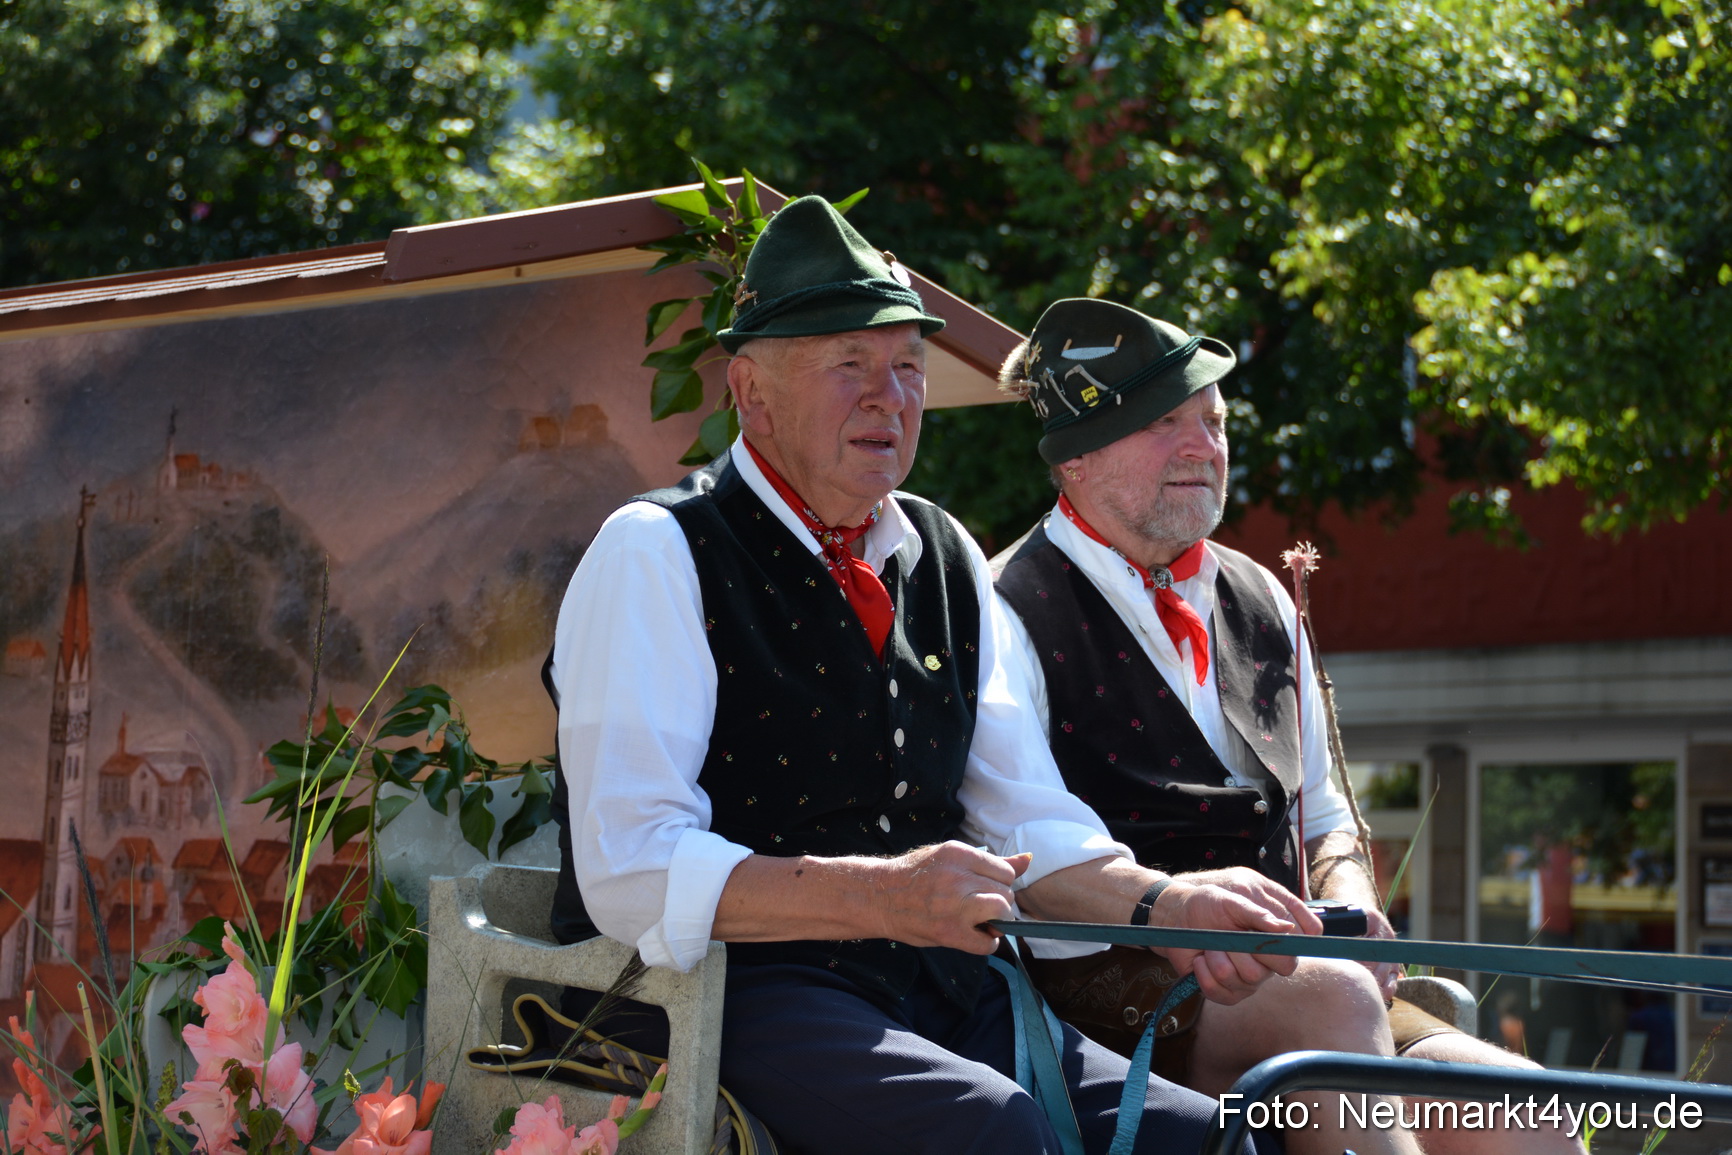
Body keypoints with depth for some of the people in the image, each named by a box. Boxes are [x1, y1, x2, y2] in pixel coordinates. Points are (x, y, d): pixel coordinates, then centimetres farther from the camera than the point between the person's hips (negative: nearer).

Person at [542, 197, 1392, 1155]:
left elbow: (1028, 825, 18)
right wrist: (877, 896, -26)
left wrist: (1163, 905, -4)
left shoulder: (948, 563, 18)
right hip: (727, 995, -6)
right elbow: (630, 870, -14)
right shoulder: (655, 556, -4)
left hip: (940, 1000, 6)